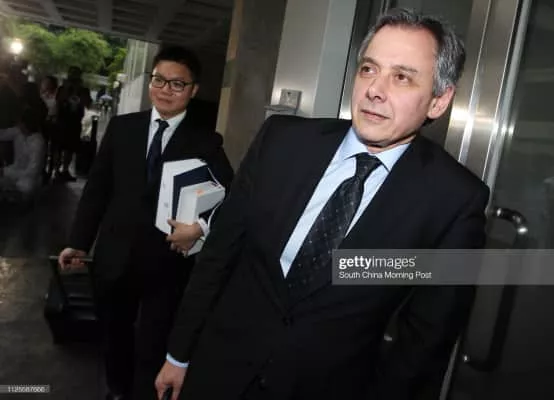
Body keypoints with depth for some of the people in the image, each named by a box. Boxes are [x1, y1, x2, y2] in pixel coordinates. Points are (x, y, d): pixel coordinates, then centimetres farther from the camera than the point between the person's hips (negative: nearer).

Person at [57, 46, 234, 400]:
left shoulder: (206, 143, -5)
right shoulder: (121, 127, 3)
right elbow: (97, 187, 5)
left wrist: (202, 226, -25)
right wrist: (79, 241, 6)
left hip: (168, 262, -3)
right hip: (115, 256, 4)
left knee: (152, 348, 10)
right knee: (115, 335, 24)